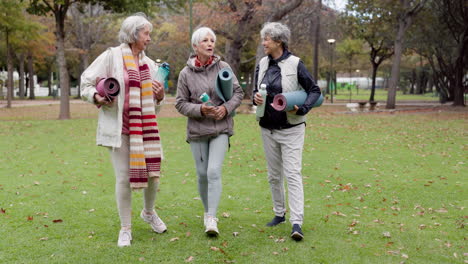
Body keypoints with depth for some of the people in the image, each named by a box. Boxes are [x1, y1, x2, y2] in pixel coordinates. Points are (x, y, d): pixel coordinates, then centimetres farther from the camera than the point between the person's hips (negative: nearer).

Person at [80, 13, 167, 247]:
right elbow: (86, 82, -2)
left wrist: (159, 97, -3)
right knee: (124, 177, -1)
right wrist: (96, 97, -21)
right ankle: (125, 229, 15)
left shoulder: (149, 64, 11)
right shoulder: (112, 56, -4)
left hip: (145, 128, 4)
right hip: (119, 127, -4)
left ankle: (149, 212, 34)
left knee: (152, 172, 4)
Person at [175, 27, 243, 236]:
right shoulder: (186, 74, -3)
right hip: (197, 130, 1)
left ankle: (211, 218, -12)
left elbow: (238, 92, 5)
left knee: (214, 171, -13)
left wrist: (226, 107, -13)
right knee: (202, 174, 8)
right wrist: (200, 110, -17)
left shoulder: (223, 68, -2)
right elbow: (180, 103, -1)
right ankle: (207, 210, 30)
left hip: (221, 128, -1)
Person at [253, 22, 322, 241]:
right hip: (268, 128, 6)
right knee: (274, 175, 14)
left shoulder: (295, 64, -10)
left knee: (292, 173, -11)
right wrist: (255, 97, -7)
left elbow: (315, 91, -6)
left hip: (291, 128, -6)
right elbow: (256, 90, 17)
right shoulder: (262, 65, 6)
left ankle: (296, 223, -12)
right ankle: (279, 213, 29)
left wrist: (302, 108, -23)